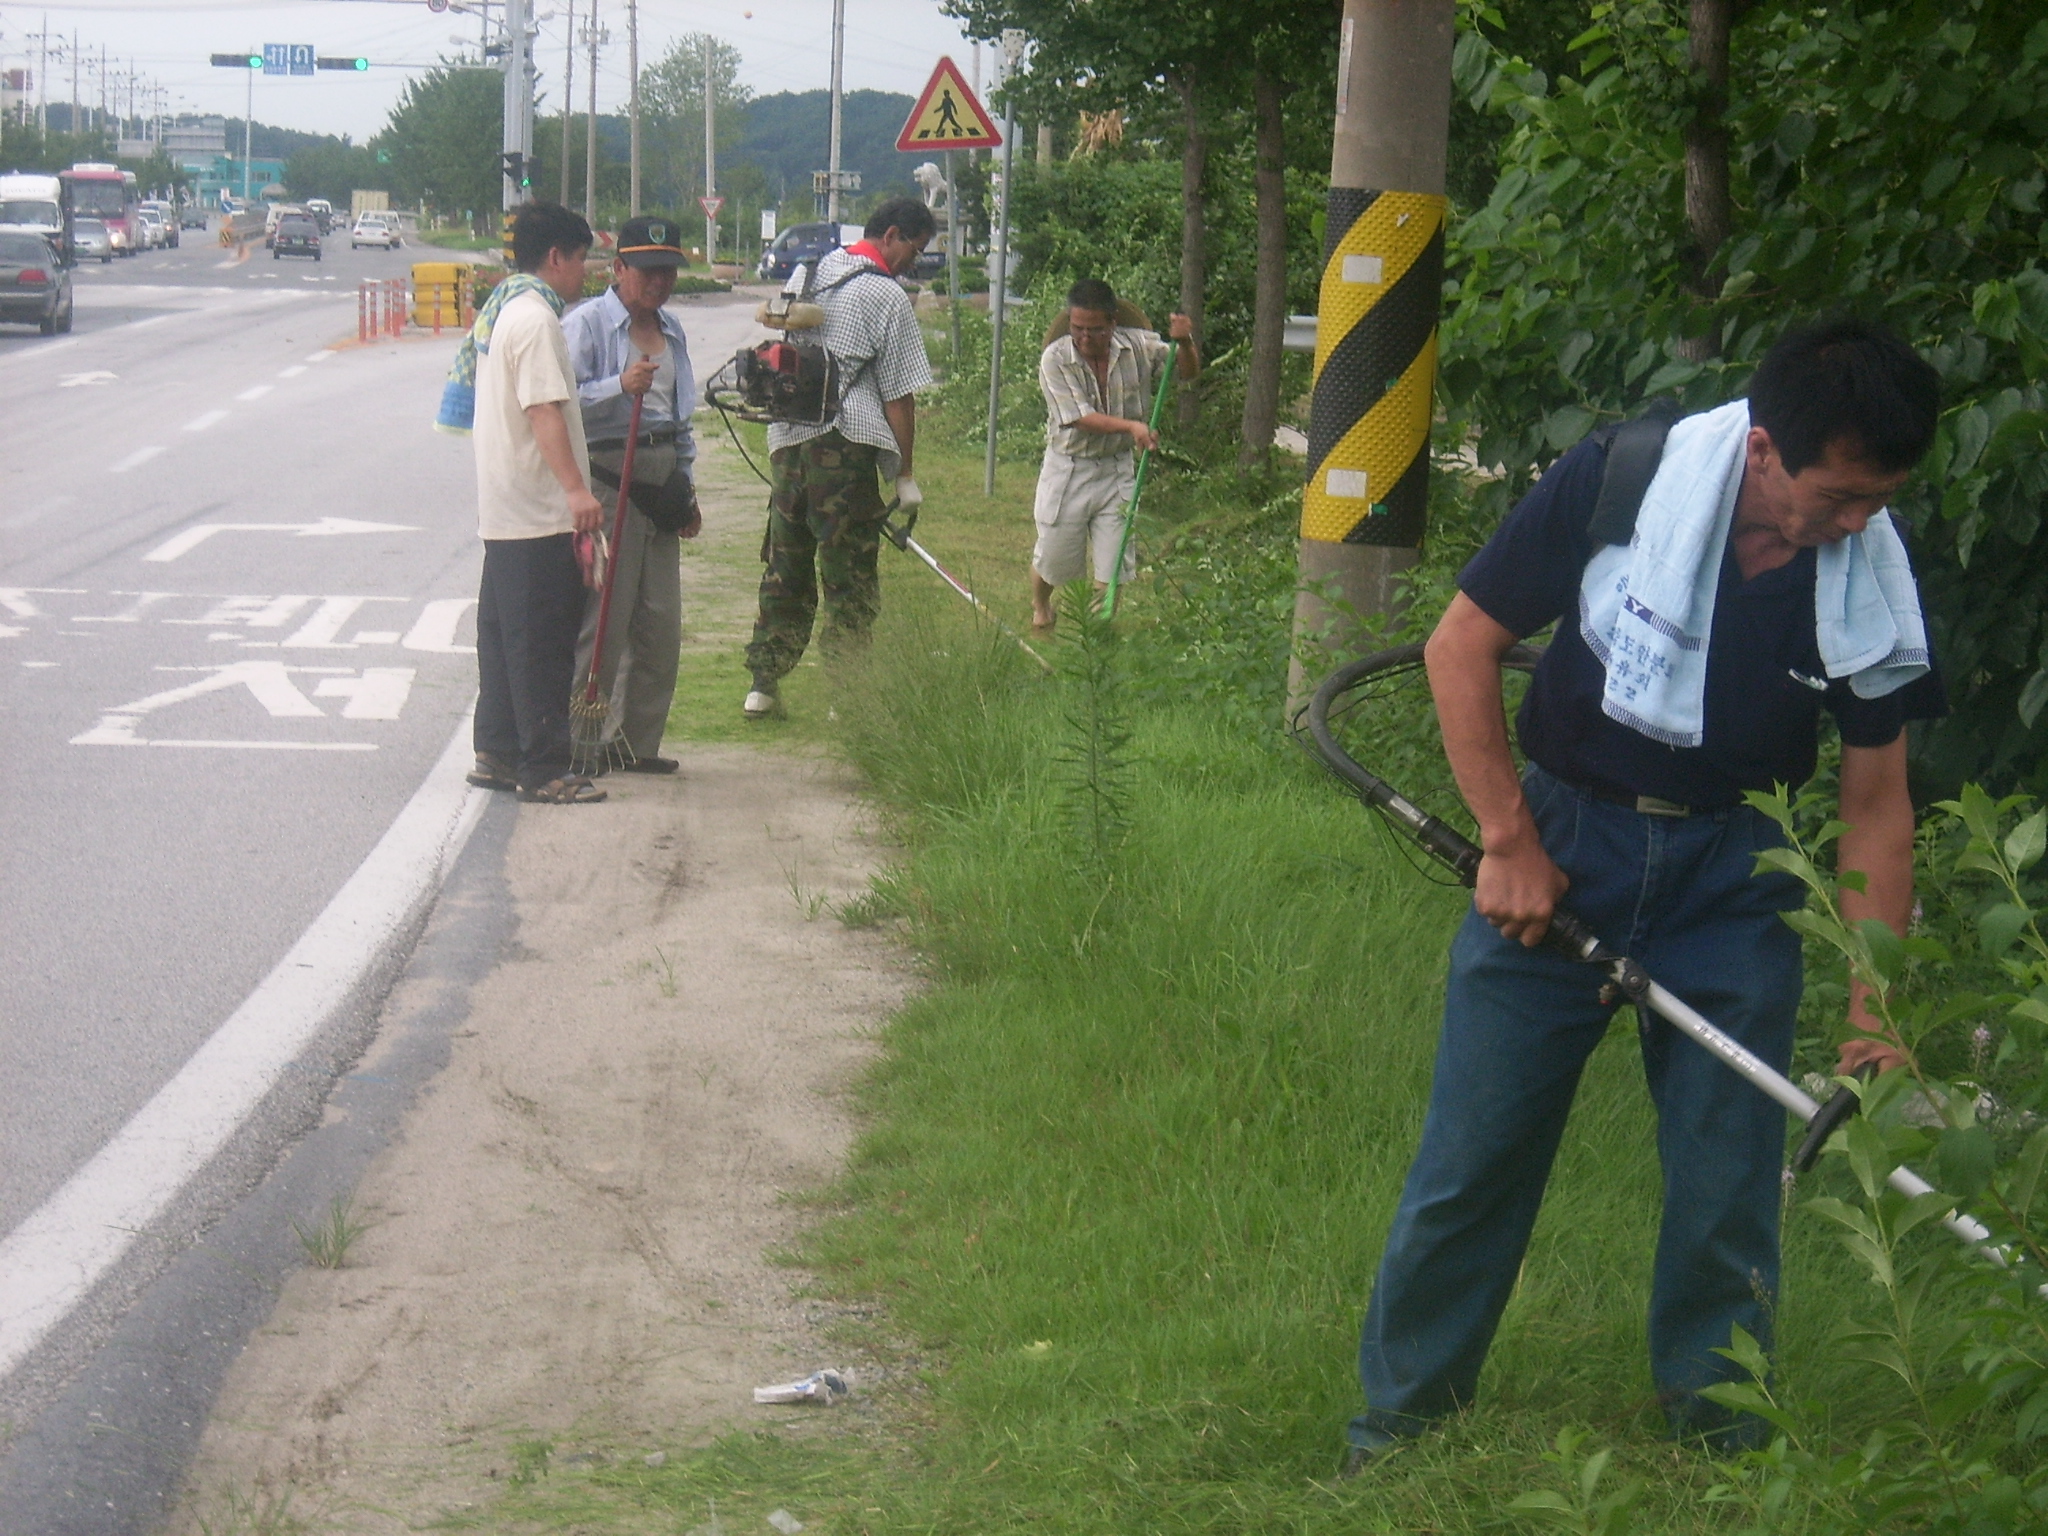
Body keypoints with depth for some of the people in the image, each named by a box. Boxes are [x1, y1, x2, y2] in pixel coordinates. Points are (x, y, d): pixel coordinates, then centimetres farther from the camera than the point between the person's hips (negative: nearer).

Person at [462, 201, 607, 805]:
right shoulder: (536, 318, -15)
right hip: (537, 511, -10)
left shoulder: (498, 309, 16)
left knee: (504, 634, 14)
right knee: (542, 642, -7)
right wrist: (576, 488, -31)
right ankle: (543, 770, -5)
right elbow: (544, 410, -25)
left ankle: (497, 754, 20)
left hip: (501, 507, 10)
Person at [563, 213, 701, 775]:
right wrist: (619, 385, -28)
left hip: (659, 480, 7)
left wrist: (687, 490, 23)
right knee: (603, 617, -7)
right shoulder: (587, 323, -6)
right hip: (606, 474, -7)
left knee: (661, 619, 7)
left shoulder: (672, 329, 17)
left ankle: (635, 739, 16)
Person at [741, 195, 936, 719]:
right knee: (850, 576, 1)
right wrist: (904, 474, 0)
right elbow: (898, 395, -6)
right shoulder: (887, 296, -7)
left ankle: (763, 685, 16)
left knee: (785, 565, 14)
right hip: (846, 441, -7)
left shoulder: (808, 273, 14)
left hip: (786, 437, 7)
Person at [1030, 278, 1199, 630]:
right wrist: (1131, 426, -37)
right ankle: (1039, 607, 44)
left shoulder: (1138, 347, -9)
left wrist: (1185, 343, -23)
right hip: (1068, 469, -2)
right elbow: (1081, 418, -23)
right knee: (1053, 558, 13)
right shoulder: (1055, 359, -18)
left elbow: (1188, 372, 0)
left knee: (1113, 562, 0)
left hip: (1117, 469, 2)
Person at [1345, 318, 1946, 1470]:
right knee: (1474, 1158, 5)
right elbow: (1463, 646, -8)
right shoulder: (1617, 483, -20)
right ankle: (1398, 1423, 22)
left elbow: (1878, 803, -2)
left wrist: (1875, 1007, -6)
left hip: (1736, 885, 2)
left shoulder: (1875, 584, -12)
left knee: (1731, 1181, 4)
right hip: (1559, 848, -1)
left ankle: (1723, 1451, 22)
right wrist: (1510, 842, -10)